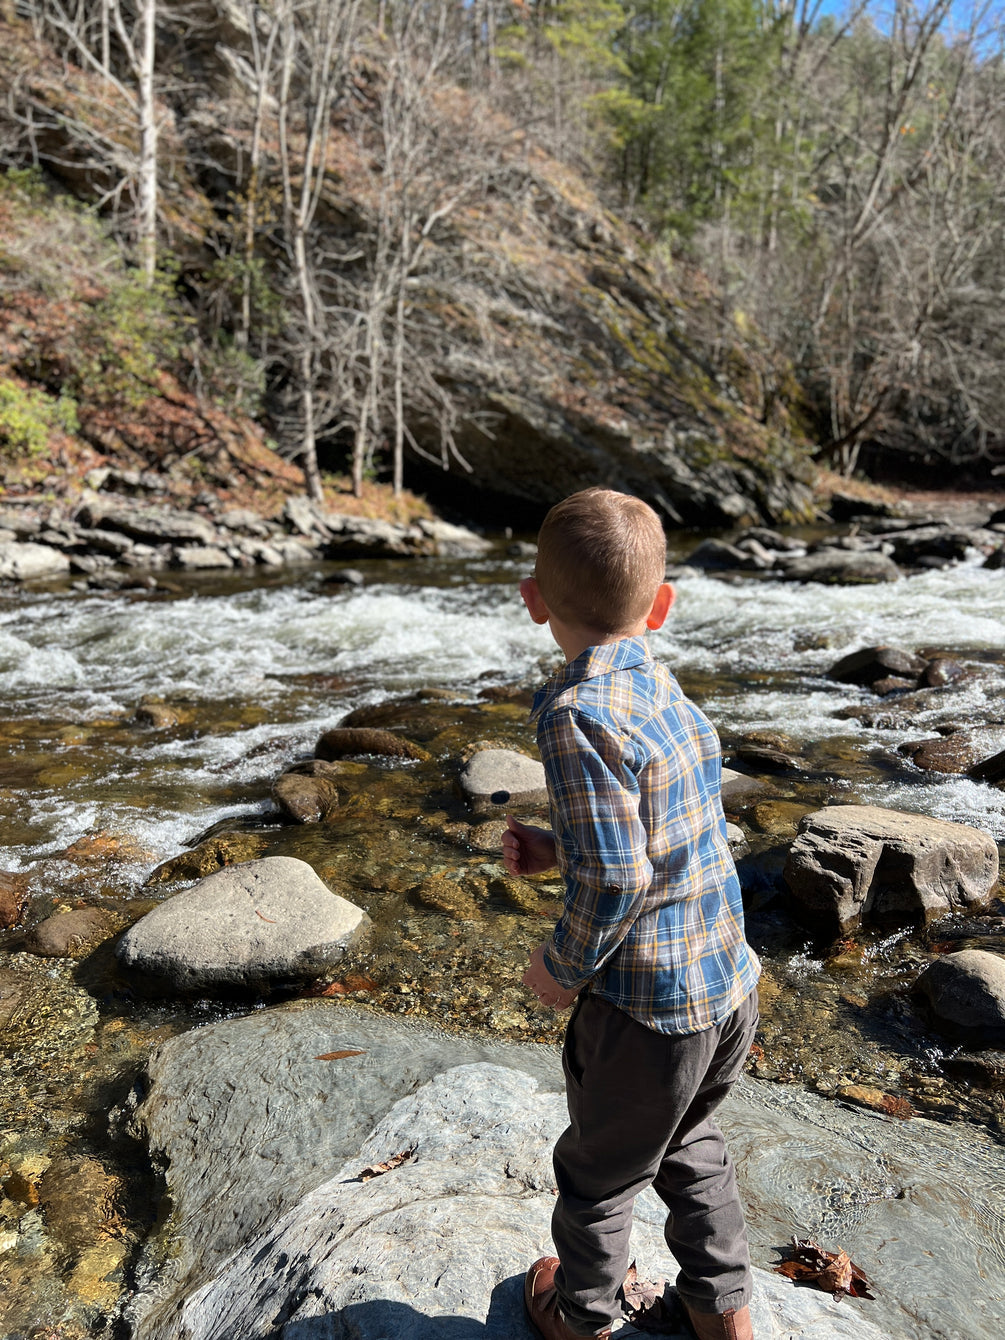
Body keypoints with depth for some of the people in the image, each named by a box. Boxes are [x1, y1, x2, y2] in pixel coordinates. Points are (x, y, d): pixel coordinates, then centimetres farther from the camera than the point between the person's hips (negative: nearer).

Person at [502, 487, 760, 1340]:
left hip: (647, 1011, -7)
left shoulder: (577, 711, -25)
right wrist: (557, 848, 9)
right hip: (731, 985, 7)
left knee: (599, 1174, 21)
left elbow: (616, 876, -27)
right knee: (691, 1144, 32)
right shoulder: (668, 692, 1)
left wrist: (562, 966, -11)